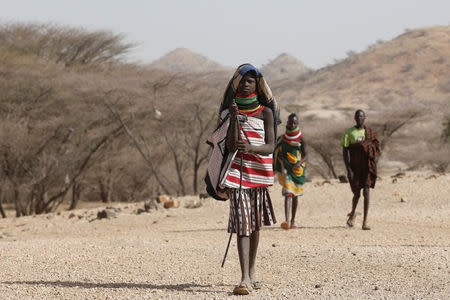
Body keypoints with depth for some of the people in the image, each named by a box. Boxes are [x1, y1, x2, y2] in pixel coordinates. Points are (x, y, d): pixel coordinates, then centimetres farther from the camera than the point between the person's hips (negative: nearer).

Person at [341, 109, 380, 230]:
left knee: (366, 192, -10)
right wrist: (348, 169, -11)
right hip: (355, 167, -1)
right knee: (357, 194, 4)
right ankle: (352, 214, 34)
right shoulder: (349, 132, -1)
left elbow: (376, 148, 11)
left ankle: (365, 222, -11)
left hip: (367, 166, 1)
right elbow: (345, 151, -4)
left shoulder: (369, 132, 5)